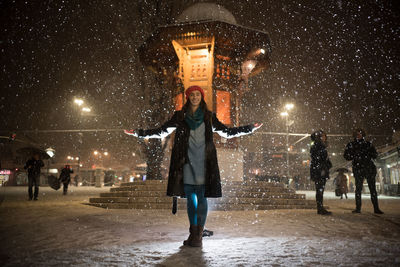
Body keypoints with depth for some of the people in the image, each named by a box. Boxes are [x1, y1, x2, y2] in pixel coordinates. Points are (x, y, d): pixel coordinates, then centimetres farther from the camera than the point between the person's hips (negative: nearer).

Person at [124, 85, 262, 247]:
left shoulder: (209, 117, 11)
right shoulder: (180, 116, 11)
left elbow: (227, 132, 18)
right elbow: (162, 131, 13)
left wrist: (250, 129, 16)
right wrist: (138, 133, 8)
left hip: (203, 162, -1)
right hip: (187, 162, 1)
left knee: (201, 198, -5)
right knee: (190, 199, 5)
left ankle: (198, 235, 1)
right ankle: (193, 234, 14)